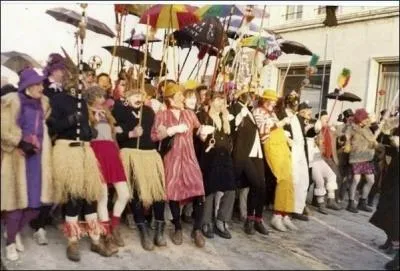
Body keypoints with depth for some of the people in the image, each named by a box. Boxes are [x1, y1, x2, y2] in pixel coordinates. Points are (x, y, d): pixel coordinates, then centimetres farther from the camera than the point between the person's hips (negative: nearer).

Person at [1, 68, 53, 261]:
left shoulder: (43, 103, 11)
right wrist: (21, 143, -18)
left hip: (37, 156, 6)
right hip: (17, 157, -5)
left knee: (36, 201, 6)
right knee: (17, 201, 0)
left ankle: (16, 231, 31)